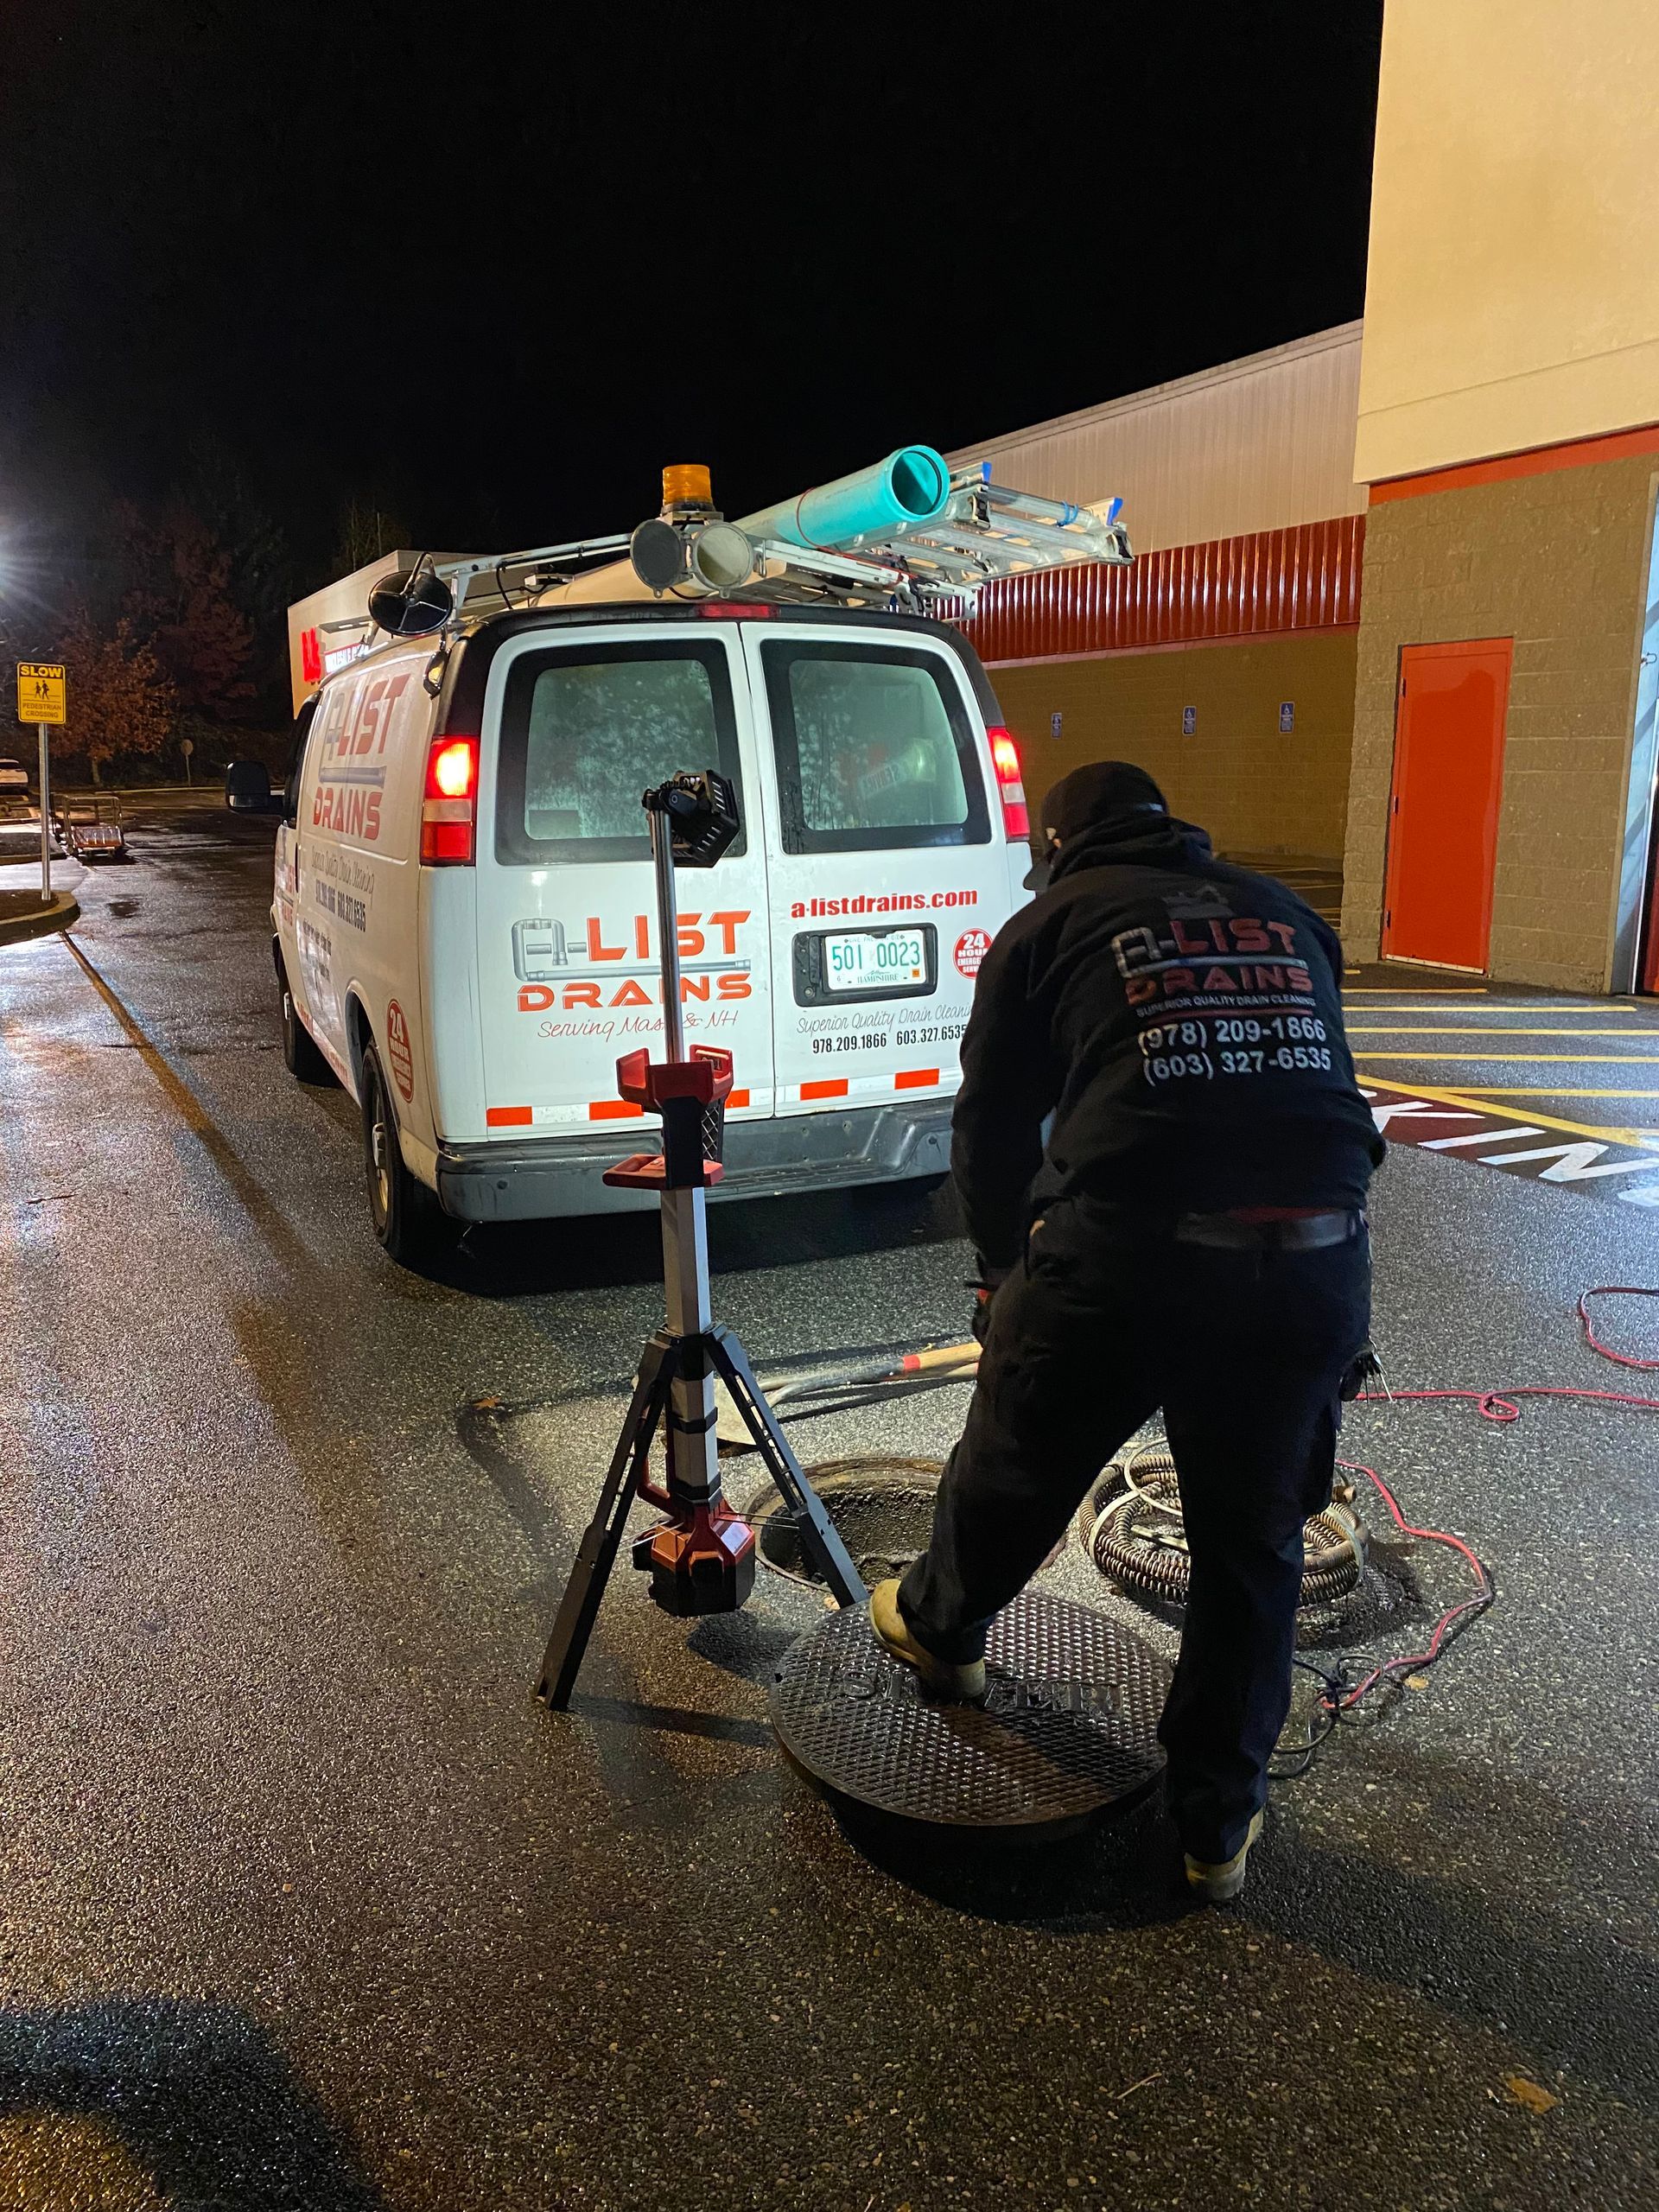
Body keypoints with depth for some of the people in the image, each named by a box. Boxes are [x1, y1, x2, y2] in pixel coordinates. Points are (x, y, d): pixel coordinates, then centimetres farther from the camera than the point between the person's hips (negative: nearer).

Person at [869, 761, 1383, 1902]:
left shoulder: (1048, 925, 12)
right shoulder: (1285, 913, 22)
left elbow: (991, 1129, 15)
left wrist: (1005, 1268, 31)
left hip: (1123, 1252, -3)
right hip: (1317, 1259, 4)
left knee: (1017, 1464, 23)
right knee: (1255, 1544, 20)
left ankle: (940, 1627, 51)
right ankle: (1219, 1825, 35)